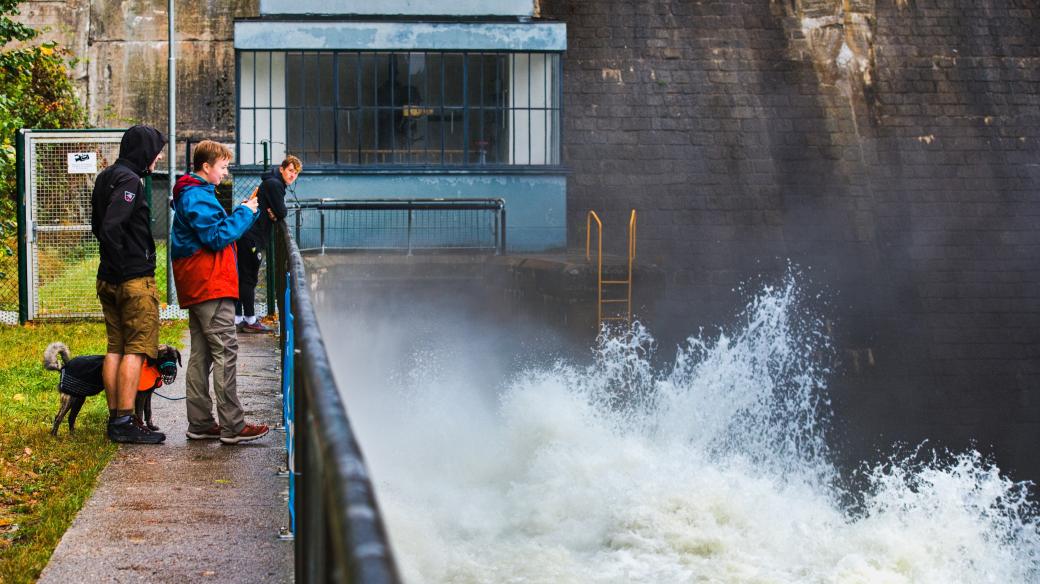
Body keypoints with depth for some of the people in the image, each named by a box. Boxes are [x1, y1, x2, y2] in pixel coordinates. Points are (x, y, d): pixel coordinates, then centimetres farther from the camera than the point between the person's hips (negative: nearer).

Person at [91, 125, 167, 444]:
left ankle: (115, 419, 14)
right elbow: (111, 227, -26)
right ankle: (125, 422, -7)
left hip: (109, 279, 10)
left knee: (115, 348, 11)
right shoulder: (129, 180, -15)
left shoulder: (105, 178, 15)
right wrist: (122, 265, -17)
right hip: (135, 280, -10)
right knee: (136, 350, -6)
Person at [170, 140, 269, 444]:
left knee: (201, 355, 11)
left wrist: (242, 212, 10)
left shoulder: (192, 194, 20)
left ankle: (200, 423, 14)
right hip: (211, 284, -11)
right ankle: (232, 426, -11)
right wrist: (244, 214, -10)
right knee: (225, 353, -10)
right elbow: (216, 237, -19)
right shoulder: (197, 196, -14)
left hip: (196, 288, 11)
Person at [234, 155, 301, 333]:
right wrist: (280, 212, 5)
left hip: (248, 236, 10)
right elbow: (281, 213, -17)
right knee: (249, 279, -5)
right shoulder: (274, 184, -11)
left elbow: (275, 214, 19)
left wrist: (275, 213, -3)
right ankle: (250, 321, -1)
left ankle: (237, 320, 17)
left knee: (244, 278, 12)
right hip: (251, 237, -10)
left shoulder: (272, 183, 21)